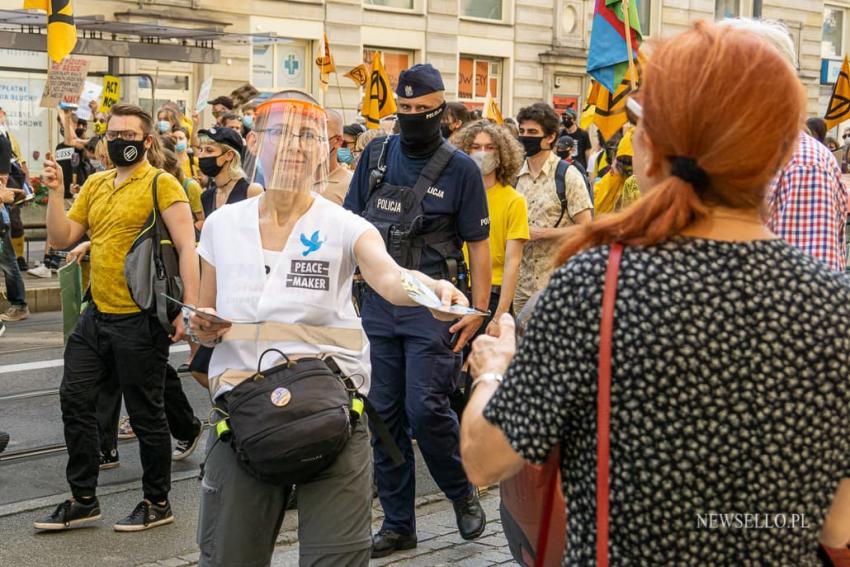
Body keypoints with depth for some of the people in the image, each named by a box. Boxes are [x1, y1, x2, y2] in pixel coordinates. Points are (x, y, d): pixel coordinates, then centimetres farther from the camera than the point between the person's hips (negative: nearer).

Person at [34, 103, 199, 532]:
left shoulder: (161, 184, -9)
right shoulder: (95, 184, 12)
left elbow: (186, 246, -14)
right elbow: (62, 238, 12)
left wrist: (189, 306, -22)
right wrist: (55, 192, -2)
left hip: (140, 319, -7)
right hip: (97, 315, 7)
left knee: (145, 413, 3)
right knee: (75, 399, 10)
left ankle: (157, 504, 19)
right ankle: (83, 500, 22)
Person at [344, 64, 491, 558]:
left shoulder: (460, 169, -3)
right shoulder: (377, 155, 8)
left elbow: (479, 243, -3)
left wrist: (479, 309, -10)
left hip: (432, 304, -4)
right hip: (377, 303, 4)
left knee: (426, 408, -11)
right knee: (384, 414, 7)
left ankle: (464, 493, 16)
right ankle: (398, 523, 18)